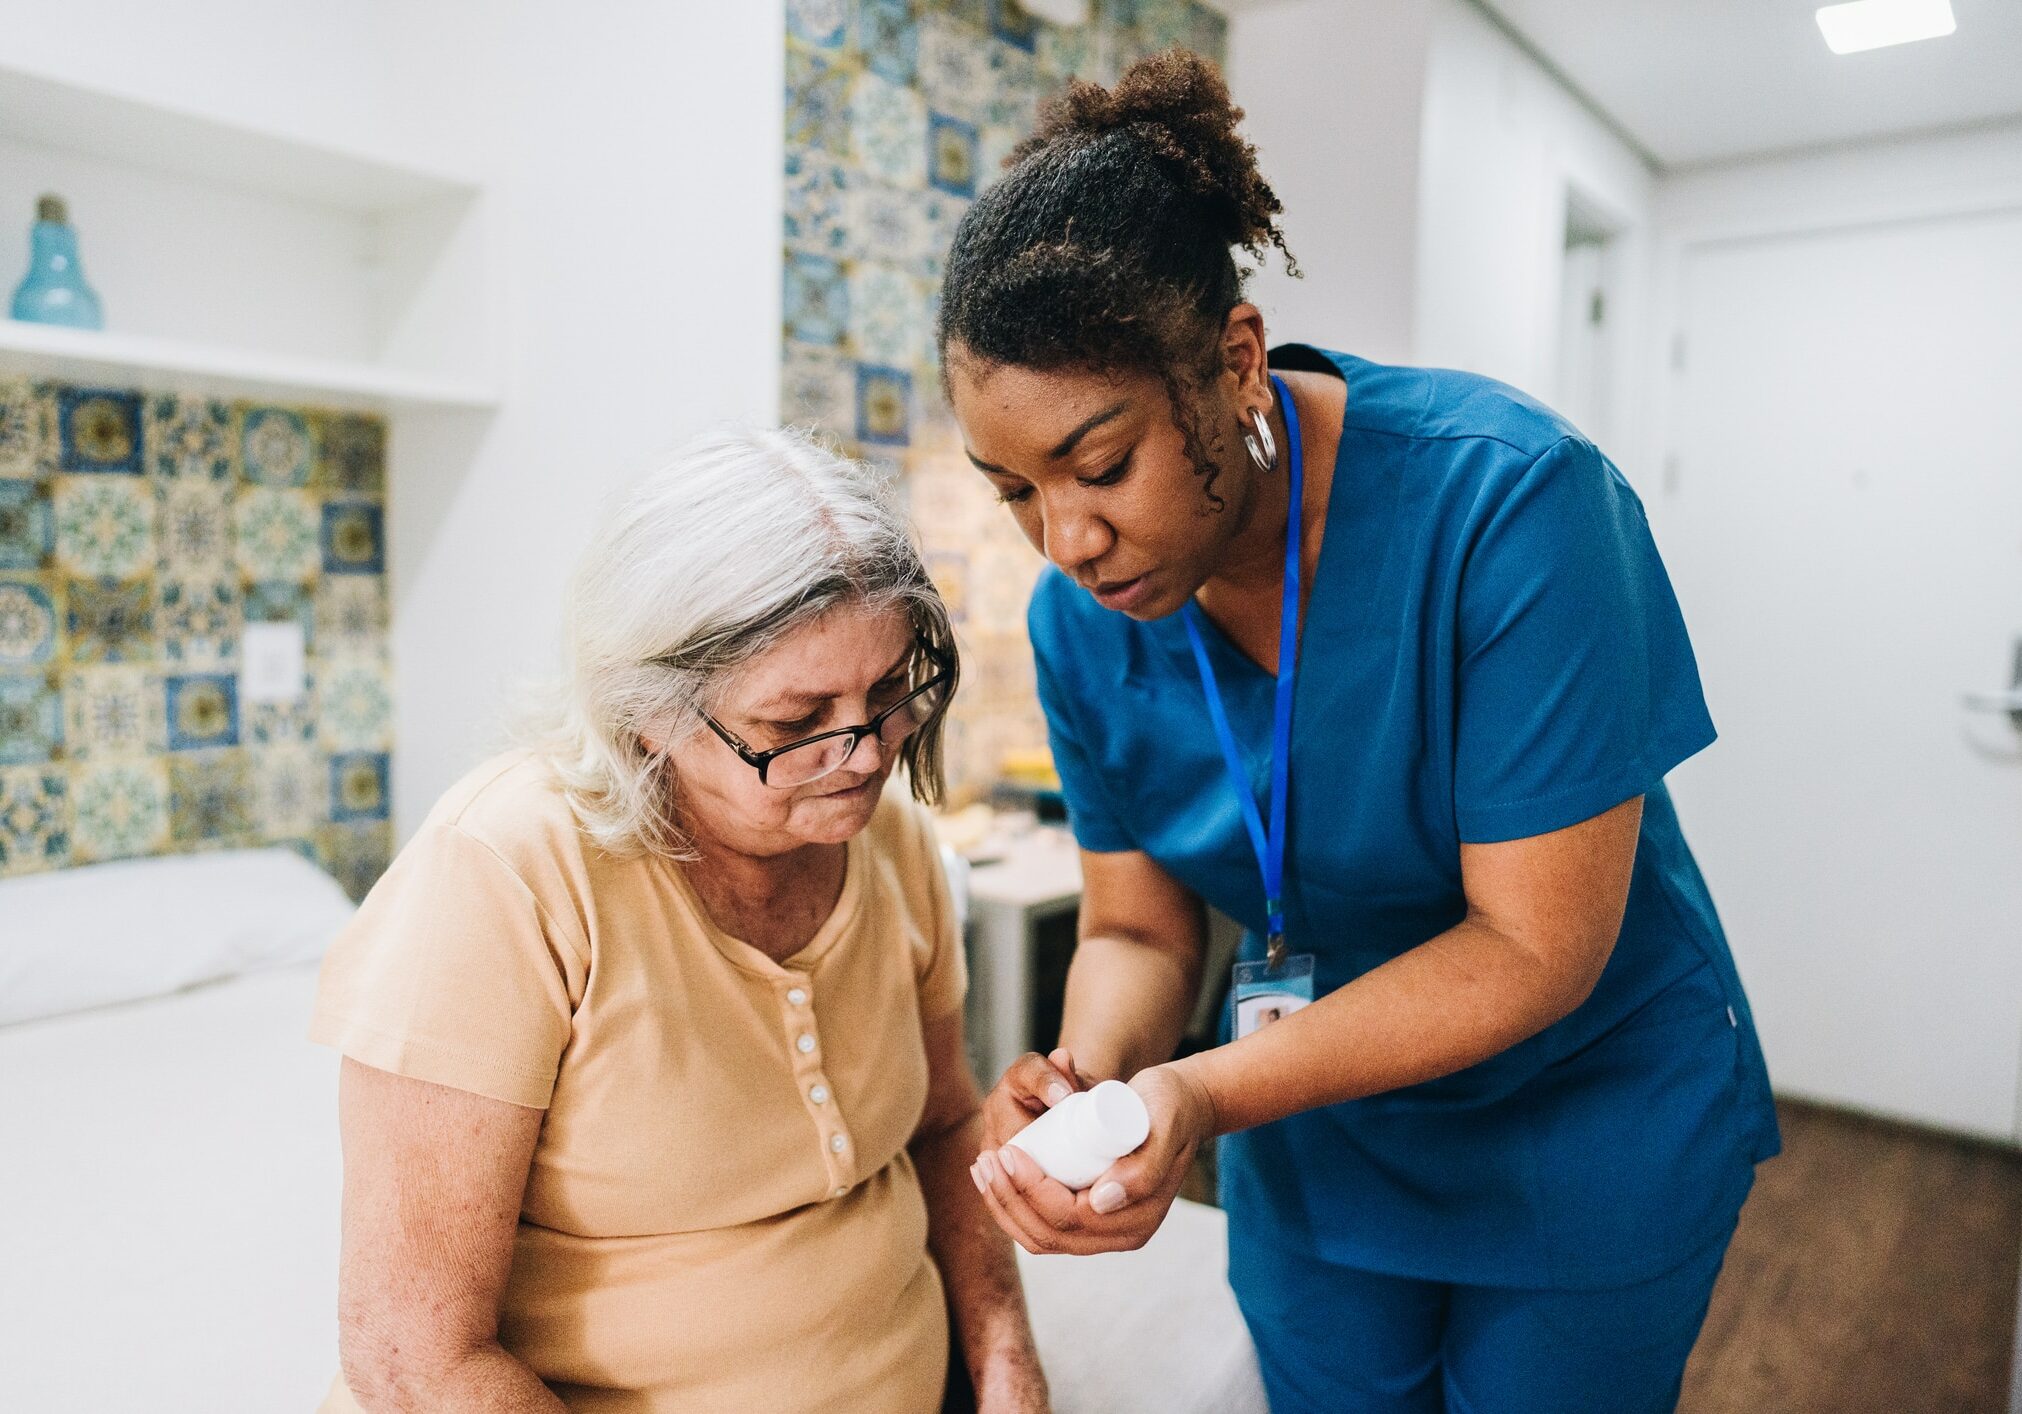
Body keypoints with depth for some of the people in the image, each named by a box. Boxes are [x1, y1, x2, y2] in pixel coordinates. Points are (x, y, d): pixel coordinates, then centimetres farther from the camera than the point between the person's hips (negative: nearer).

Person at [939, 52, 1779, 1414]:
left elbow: (1535, 948, -28)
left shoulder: (1509, 499, -30)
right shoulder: (1081, 618, -14)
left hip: (1593, 1119, -3)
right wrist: (1087, 1076, -28)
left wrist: (1209, 1092, -36)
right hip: (1316, 1126, 4)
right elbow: (1139, 929, -6)